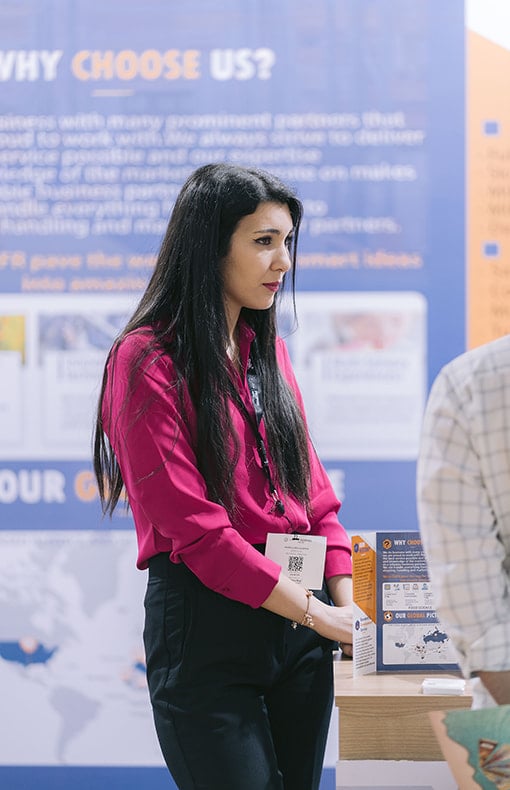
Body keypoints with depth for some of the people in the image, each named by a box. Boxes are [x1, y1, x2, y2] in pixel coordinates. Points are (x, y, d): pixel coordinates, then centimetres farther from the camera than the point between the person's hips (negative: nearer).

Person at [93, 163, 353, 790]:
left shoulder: (267, 351, 15)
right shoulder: (148, 361, -9)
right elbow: (194, 527, -15)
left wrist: (345, 603, 0)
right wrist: (316, 614, -14)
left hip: (299, 627, 7)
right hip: (204, 627, -7)